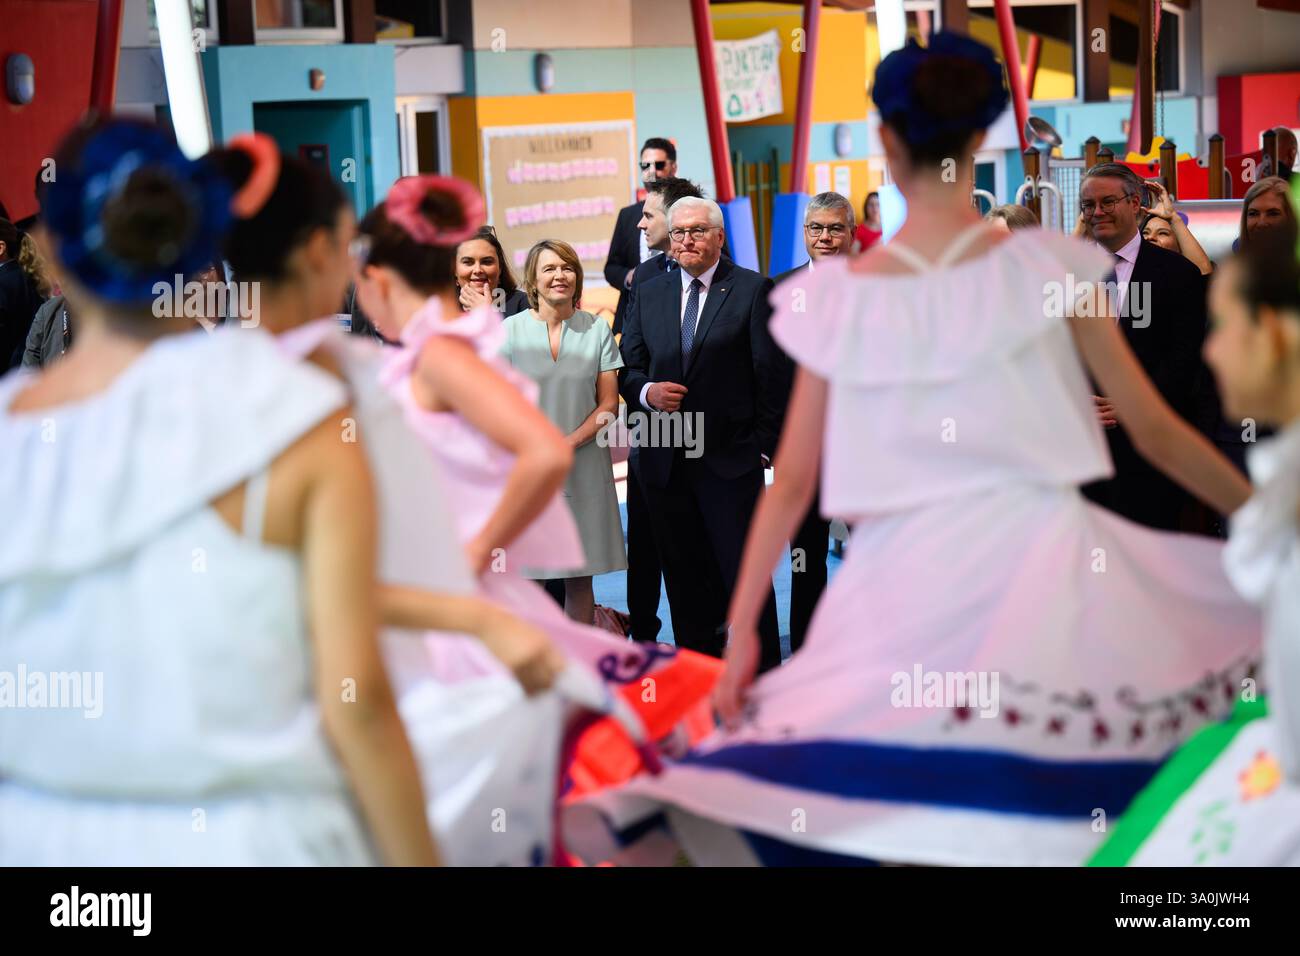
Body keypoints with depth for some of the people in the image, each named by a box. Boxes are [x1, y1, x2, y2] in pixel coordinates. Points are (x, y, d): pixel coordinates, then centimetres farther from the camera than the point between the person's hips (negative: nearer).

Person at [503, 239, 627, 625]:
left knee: (579, 578, 3)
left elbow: (609, 405, 3)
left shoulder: (597, 329, 5)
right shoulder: (512, 329, 3)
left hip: (584, 464, 1)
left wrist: (569, 443, -11)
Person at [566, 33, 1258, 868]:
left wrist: (743, 631, 11)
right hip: (1040, 557, -2)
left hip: (904, 590, 2)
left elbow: (791, 484, 5)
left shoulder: (838, 297, 4)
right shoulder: (1048, 264, 1)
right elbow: (1156, 432, 6)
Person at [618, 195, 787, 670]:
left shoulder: (753, 290, -1)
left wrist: (766, 443, -7)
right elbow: (629, 368, 12)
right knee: (684, 577, 10)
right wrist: (647, 391, -10)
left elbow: (771, 373, -3)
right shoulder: (649, 293, 11)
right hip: (664, 461, 4)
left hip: (730, 457, -4)